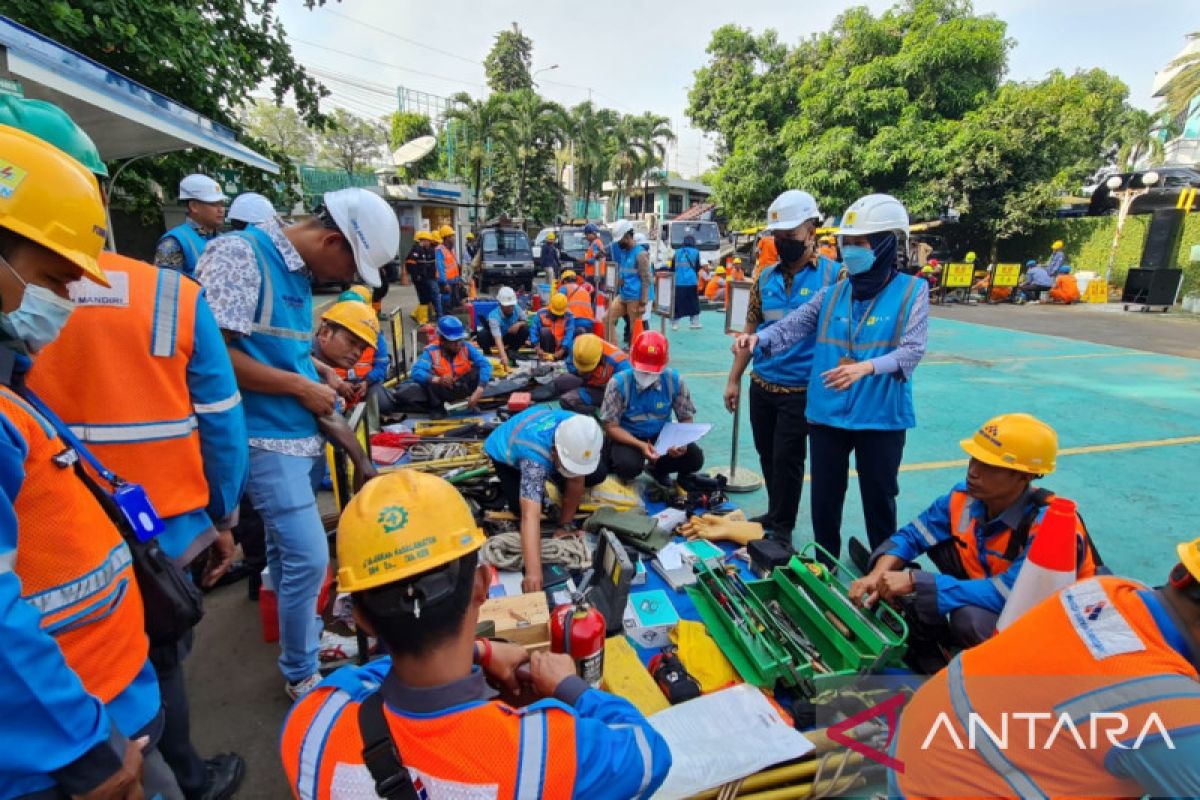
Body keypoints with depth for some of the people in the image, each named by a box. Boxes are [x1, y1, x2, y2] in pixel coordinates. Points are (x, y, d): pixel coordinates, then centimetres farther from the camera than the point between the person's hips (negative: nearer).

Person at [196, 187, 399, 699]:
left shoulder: (298, 273, 10)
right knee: (308, 557, -4)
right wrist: (300, 386, -15)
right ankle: (301, 675, 17)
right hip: (268, 437, -8)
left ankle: (304, 640, 38)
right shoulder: (238, 255, -15)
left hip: (300, 433, 8)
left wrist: (321, 370, 4)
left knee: (288, 551, 20)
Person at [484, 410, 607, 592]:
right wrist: (533, 572, -62)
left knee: (597, 475, -9)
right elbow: (530, 516, -55)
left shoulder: (579, 435, -33)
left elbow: (576, 481, -22)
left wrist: (565, 526, -20)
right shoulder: (534, 456, -48)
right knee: (522, 507, -24)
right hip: (505, 451, -3)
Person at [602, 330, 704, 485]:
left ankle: (657, 468, 14)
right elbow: (611, 426, -16)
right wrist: (641, 445, -31)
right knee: (627, 466, -33)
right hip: (627, 437, -3)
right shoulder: (619, 383, -21)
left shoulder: (674, 380, -14)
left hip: (661, 435, 3)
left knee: (695, 458, -17)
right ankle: (614, 460, 7)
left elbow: (686, 419, -3)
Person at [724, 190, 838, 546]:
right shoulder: (765, 277, 7)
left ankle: (782, 528, 22)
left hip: (802, 389, -5)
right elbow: (751, 329, 10)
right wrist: (734, 379, 8)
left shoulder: (833, 274, -8)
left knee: (787, 459, 4)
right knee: (767, 456, 16)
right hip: (761, 386, 5)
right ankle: (776, 515, 36)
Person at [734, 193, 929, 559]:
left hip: (881, 417, -3)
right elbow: (792, 326, -3)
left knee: (879, 500, 13)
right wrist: (758, 339, -23)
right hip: (827, 414, 3)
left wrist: (867, 367, -34)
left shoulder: (912, 291, -5)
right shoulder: (833, 293, 5)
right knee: (824, 499, 15)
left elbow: (912, 349, -16)